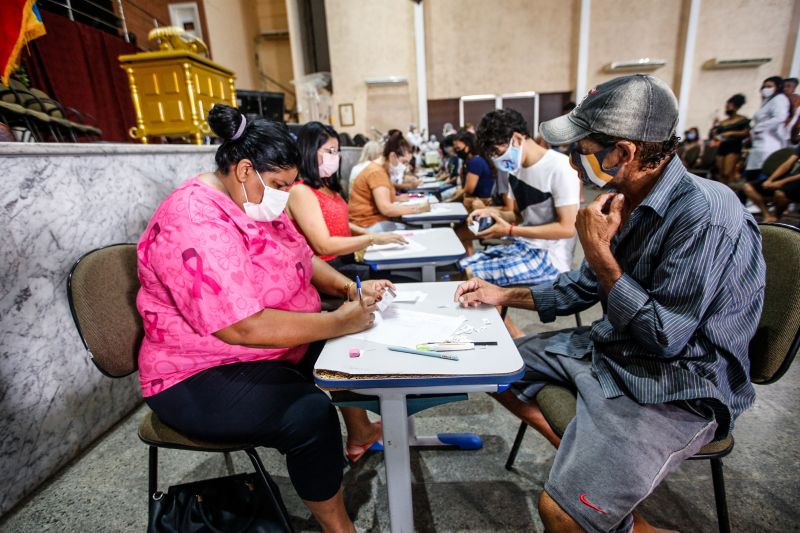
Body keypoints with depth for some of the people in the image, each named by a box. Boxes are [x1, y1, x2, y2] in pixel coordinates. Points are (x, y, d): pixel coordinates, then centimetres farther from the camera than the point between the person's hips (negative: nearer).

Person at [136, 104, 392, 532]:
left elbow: (302, 258, 10)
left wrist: (350, 288, -7)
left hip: (276, 344, 10)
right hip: (203, 376, -9)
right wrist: (338, 321, -27)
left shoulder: (255, 203, 2)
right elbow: (245, 327, -35)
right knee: (311, 414, -30)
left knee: (355, 339, 10)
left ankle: (359, 433, 30)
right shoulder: (195, 225, -28)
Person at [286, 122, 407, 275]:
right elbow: (324, 246, -22)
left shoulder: (324, 185, 12)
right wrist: (372, 239, -18)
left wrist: (367, 233, 3)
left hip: (347, 259, 9)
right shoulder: (300, 192, -16)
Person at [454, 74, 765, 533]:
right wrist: (503, 294, 7)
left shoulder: (705, 215, -25)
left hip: (677, 389, -8)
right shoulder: (625, 201, 0)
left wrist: (599, 251, -23)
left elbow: (664, 336, -23)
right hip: (612, 347, 8)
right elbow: (583, 289, 10)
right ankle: (585, 458, 16)